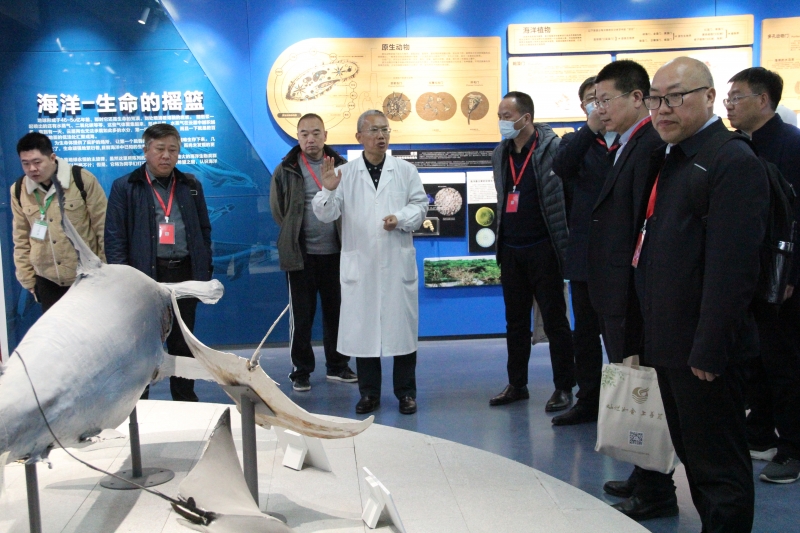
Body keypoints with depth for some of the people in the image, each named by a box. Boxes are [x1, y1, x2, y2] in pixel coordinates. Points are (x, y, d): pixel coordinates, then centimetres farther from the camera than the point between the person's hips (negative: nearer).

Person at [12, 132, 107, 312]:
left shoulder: (82, 179, -11)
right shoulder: (19, 190, 1)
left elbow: (103, 226, -6)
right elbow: (21, 238, 9)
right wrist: (27, 278, 9)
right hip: (47, 281, 3)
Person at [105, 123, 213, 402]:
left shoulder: (191, 185, 11)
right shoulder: (125, 187, 0)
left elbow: (204, 229, 13)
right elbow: (114, 238, -2)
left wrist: (205, 271, 6)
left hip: (184, 274, 3)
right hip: (145, 275, -3)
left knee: (183, 343, 12)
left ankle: (186, 403, 24)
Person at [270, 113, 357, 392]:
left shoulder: (342, 167, 1)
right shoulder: (286, 170, -1)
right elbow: (277, 210, 8)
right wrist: (294, 235, 7)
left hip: (335, 253, 2)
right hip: (301, 255, -1)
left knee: (336, 311, 11)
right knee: (301, 315, 5)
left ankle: (337, 366, 25)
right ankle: (301, 370, 17)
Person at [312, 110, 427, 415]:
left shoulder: (406, 171, 7)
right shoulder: (345, 173, 4)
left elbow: (420, 206, 5)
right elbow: (326, 215, 0)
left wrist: (400, 218, -13)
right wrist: (328, 191, -19)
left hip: (397, 263, 0)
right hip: (360, 263, 0)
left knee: (402, 324, 4)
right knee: (363, 326, 6)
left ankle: (406, 392, 18)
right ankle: (369, 393, 19)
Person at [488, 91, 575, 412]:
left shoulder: (552, 148, -10)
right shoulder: (500, 154, 9)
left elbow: (567, 195, -10)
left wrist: (563, 246, -15)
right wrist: (502, 243, 13)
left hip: (542, 249, -6)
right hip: (510, 250, 6)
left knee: (554, 320, 3)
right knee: (515, 321, 13)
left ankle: (564, 387, 14)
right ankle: (517, 385, 24)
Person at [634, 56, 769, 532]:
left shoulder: (735, 163, -15)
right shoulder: (668, 159, 14)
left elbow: (732, 268, -22)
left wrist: (708, 351, -22)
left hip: (703, 350, -9)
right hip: (670, 343, 9)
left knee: (719, 466, 4)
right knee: (692, 457, 20)